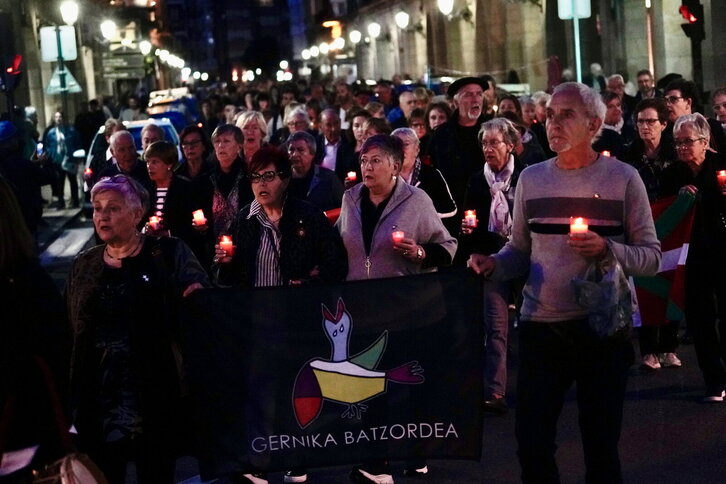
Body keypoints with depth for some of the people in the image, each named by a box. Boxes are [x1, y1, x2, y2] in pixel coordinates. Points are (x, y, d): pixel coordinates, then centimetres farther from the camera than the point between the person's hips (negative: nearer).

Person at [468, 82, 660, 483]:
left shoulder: (622, 178, -2)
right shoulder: (531, 178, 7)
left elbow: (652, 257, -3)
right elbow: (519, 249, 11)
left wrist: (606, 249, -21)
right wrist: (492, 265, -9)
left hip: (603, 327, -2)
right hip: (540, 326, 2)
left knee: (601, 444, 9)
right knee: (532, 441, 4)